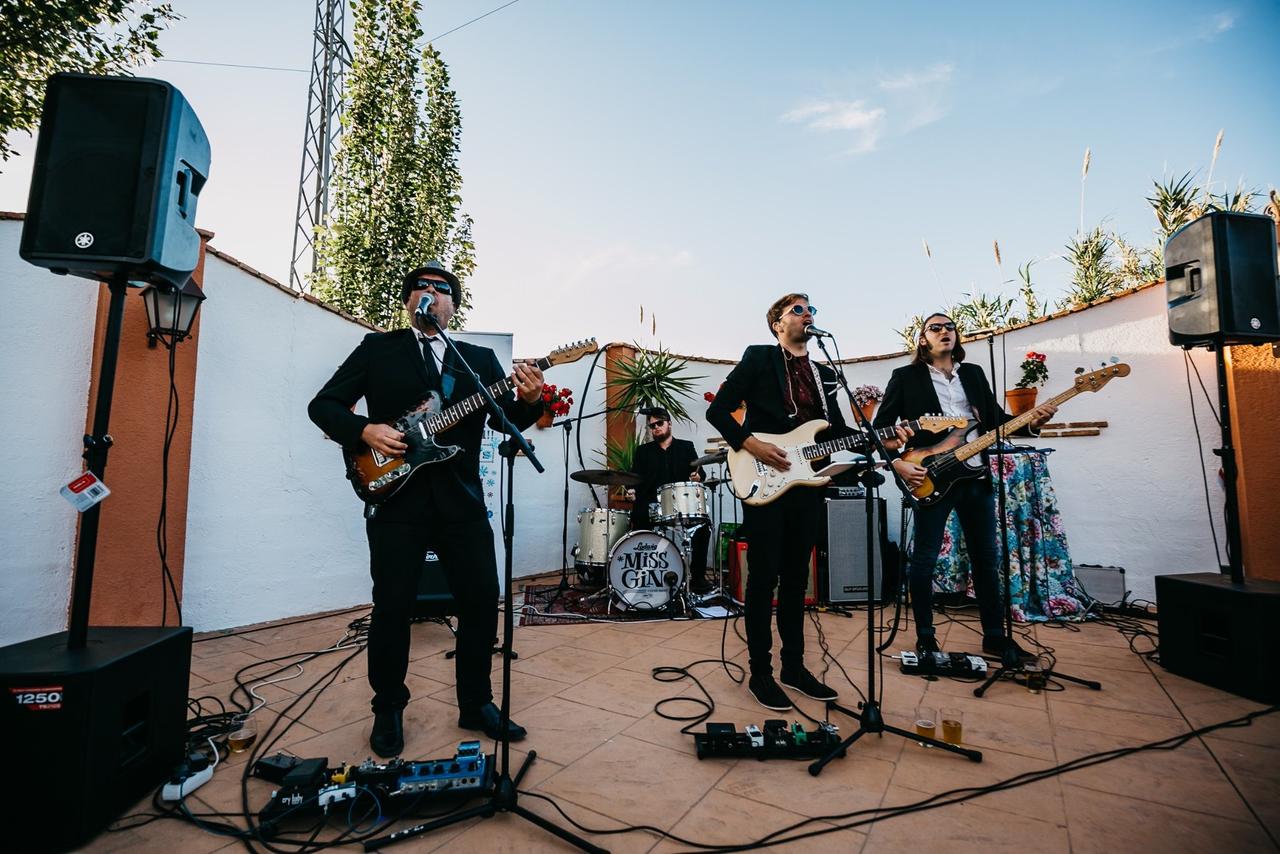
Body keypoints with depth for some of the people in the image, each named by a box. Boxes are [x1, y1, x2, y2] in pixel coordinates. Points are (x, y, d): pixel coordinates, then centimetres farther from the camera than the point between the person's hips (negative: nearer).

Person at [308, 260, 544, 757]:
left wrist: (528, 401, -17)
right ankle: (388, 709, 28)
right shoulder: (377, 349, 9)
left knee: (482, 601, 5)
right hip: (396, 496, -2)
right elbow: (323, 405, 7)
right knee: (392, 607, 4)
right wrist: (365, 430, -11)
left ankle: (476, 704, 25)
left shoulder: (480, 358, 13)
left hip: (462, 499, 2)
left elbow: (508, 421, 4)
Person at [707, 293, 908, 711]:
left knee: (796, 578, 14)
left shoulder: (824, 375, 18)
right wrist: (751, 444, -18)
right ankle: (760, 673, 13)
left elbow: (838, 432, 15)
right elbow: (718, 410, -7)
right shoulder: (758, 357, -1)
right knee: (763, 578, 0)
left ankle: (794, 665, 27)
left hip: (806, 486, 6)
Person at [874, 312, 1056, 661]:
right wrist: (898, 463, -13)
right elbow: (881, 427, -2)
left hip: (976, 475, 5)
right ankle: (925, 637, 13)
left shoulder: (974, 373, 16)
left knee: (986, 557, 12)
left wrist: (1030, 422, -4)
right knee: (924, 559, 0)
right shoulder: (905, 377, 0)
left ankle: (995, 635, 26)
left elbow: (996, 418, 15)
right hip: (930, 479, -5)